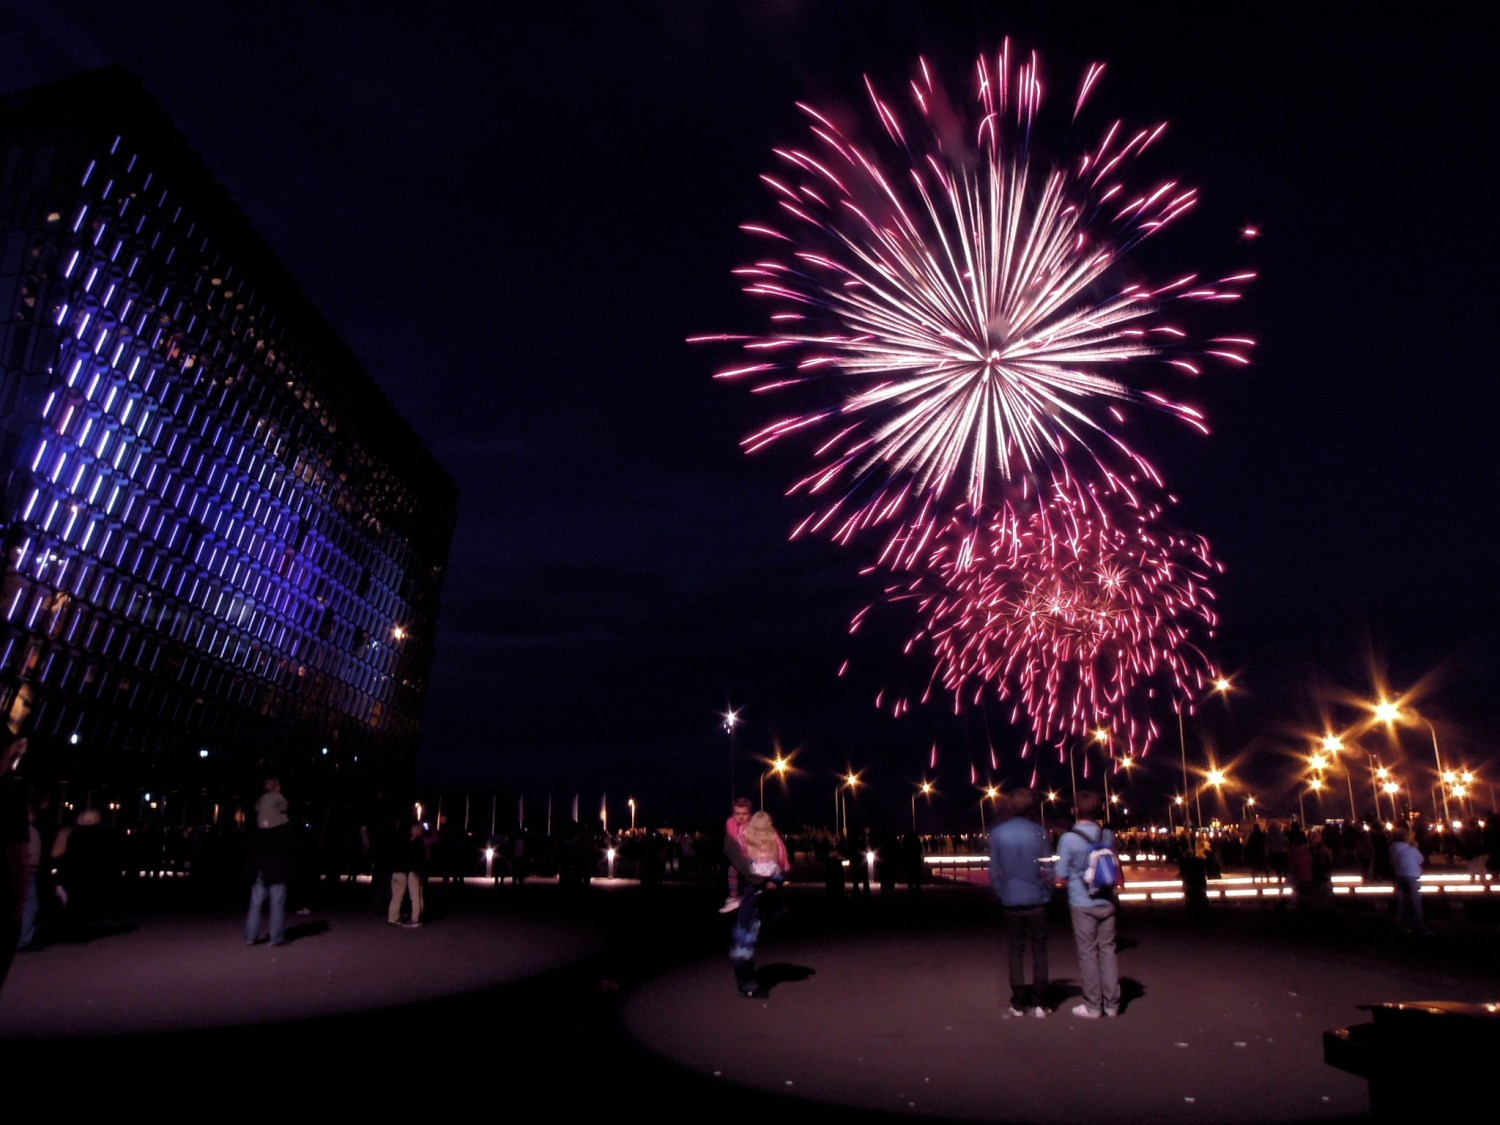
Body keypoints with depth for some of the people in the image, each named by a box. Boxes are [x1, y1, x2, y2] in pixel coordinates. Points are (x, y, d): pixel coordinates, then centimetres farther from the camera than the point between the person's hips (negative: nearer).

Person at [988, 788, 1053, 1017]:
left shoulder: (997, 833, -5)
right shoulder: (1039, 832, -9)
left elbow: (994, 870, -2)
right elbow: (1047, 868, -6)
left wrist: (1001, 894, 9)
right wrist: (1047, 894, 8)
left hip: (1010, 902, 1)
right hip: (1036, 901, -1)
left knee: (1016, 953, 11)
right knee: (1039, 952, 11)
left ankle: (1018, 1004, 14)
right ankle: (1039, 1004, 12)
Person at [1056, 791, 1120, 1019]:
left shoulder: (1069, 838, -14)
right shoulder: (1108, 835, -1)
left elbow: (1061, 878, -8)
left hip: (1082, 904, -4)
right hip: (1106, 902, 4)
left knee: (1088, 953, 5)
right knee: (1107, 951, 11)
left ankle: (1093, 1006, 13)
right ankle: (1112, 1004, 18)